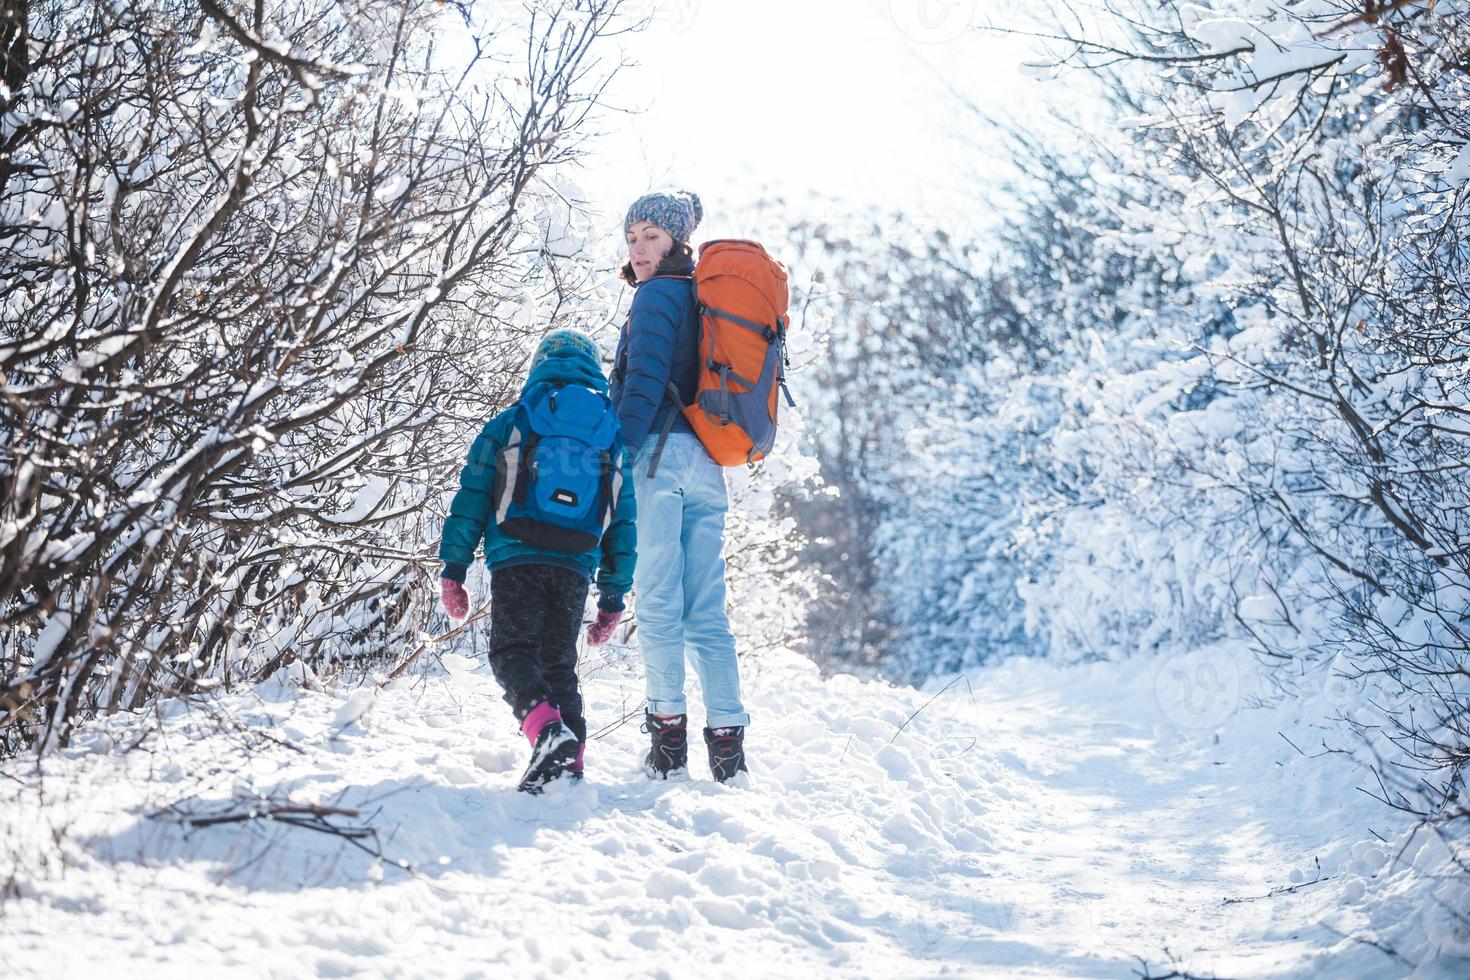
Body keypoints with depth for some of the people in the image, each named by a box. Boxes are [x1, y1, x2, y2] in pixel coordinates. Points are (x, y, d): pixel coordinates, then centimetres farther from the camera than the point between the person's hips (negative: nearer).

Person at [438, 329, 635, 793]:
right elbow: (624, 521, 18)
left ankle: (546, 726, -31)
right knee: (559, 662, 14)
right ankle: (570, 762, 3)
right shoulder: (614, 434, 20)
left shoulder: (511, 421, 10)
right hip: (576, 568, 3)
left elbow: (472, 496, 4)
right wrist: (614, 597, 21)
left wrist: (454, 568, 5)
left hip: (517, 559, -3)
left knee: (513, 652, -4)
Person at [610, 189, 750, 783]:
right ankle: (727, 738, 1)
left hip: (662, 451, -8)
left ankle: (668, 729, -11)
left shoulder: (657, 295, -1)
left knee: (657, 599, -8)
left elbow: (644, 379, -13)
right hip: (708, 465, 8)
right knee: (707, 609, 5)